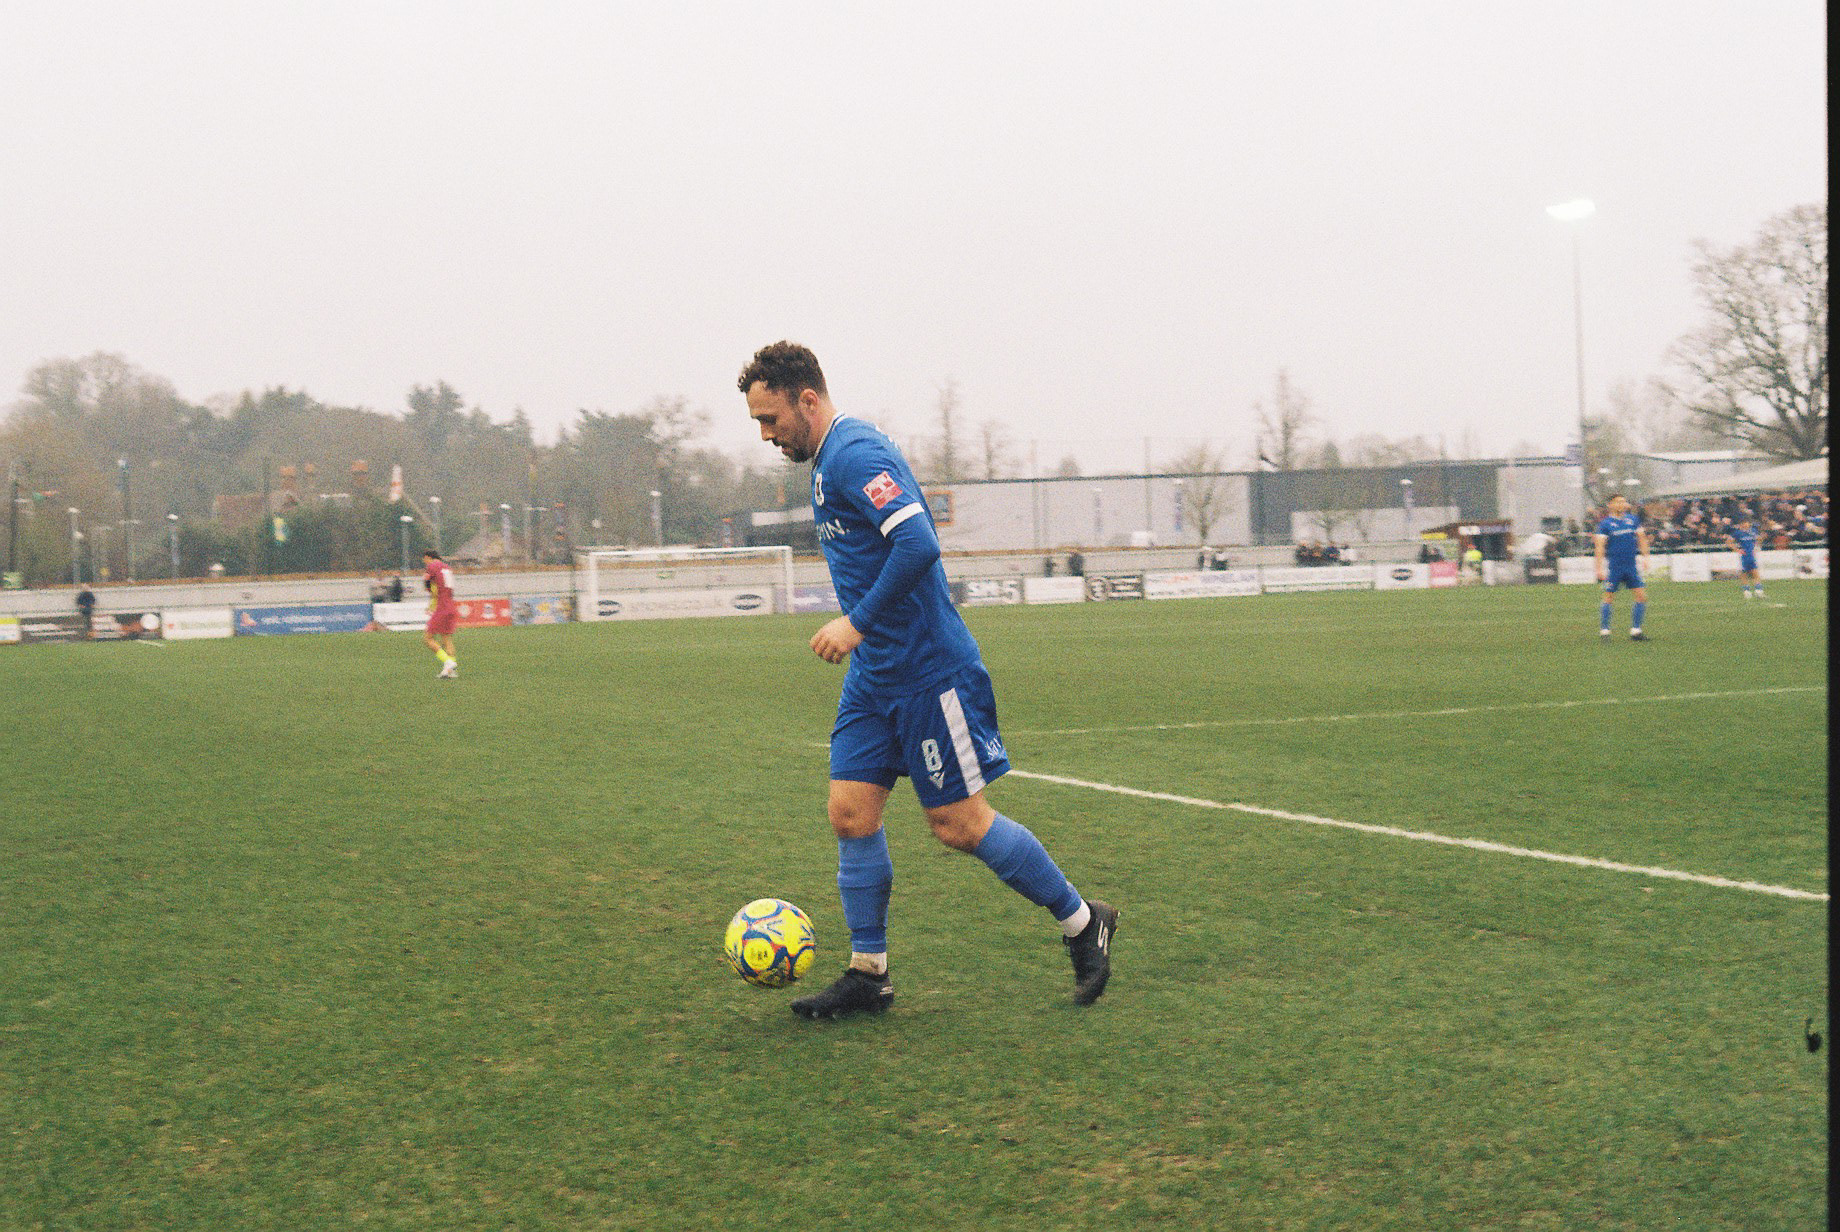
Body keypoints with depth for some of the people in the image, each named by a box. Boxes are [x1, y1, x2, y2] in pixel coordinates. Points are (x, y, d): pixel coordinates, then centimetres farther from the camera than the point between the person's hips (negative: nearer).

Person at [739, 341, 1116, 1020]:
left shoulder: (855, 454, -17)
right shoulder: (826, 462, 15)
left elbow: (917, 544, -29)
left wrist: (858, 622, -23)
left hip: (928, 671, -10)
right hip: (874, 675, 10)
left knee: (959, 824, -3)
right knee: (851, 814, 4)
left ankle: (1083, 922, 15)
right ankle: (868, 974, 12)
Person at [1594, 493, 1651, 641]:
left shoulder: (1633, 519, 9)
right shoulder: (1605, 523, -5)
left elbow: (1641, 538, 16)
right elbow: (1600, 546, -9)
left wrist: (1645, 557, 6)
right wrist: (1599, 568, -16)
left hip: (1631, 566, 5)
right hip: (1613, 567, -5)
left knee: (1642, 597, 0)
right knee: (1608, 598, -3)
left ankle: (1635, 631, 8)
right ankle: (1604, 631, 7)